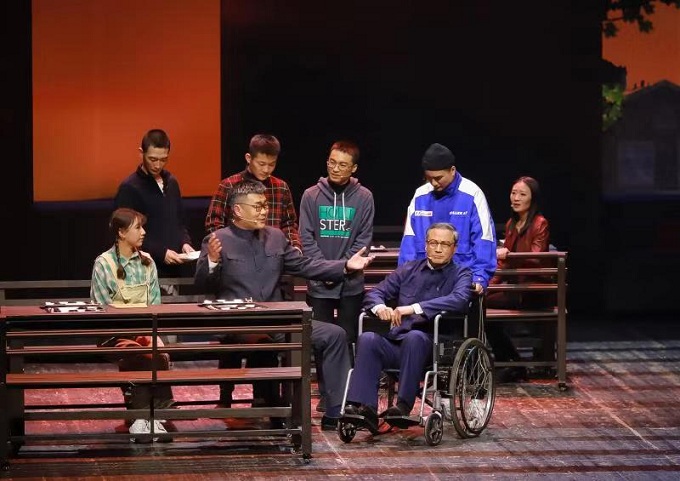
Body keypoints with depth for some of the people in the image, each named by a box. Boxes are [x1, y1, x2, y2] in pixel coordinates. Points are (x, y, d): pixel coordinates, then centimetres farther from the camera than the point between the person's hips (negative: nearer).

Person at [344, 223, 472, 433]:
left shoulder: (461, 274, 8)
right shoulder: (408, 270, 21)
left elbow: (459, 301, -14)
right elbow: (374, 293, 17)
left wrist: (414, 308, -24)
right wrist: (379, 307, -10)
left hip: (431, 346, -4)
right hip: (396, 343, 4)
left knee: (415, 336, -37)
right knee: (367, 339, -26)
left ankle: (404, 405, -39)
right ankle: (363, 406, -36)